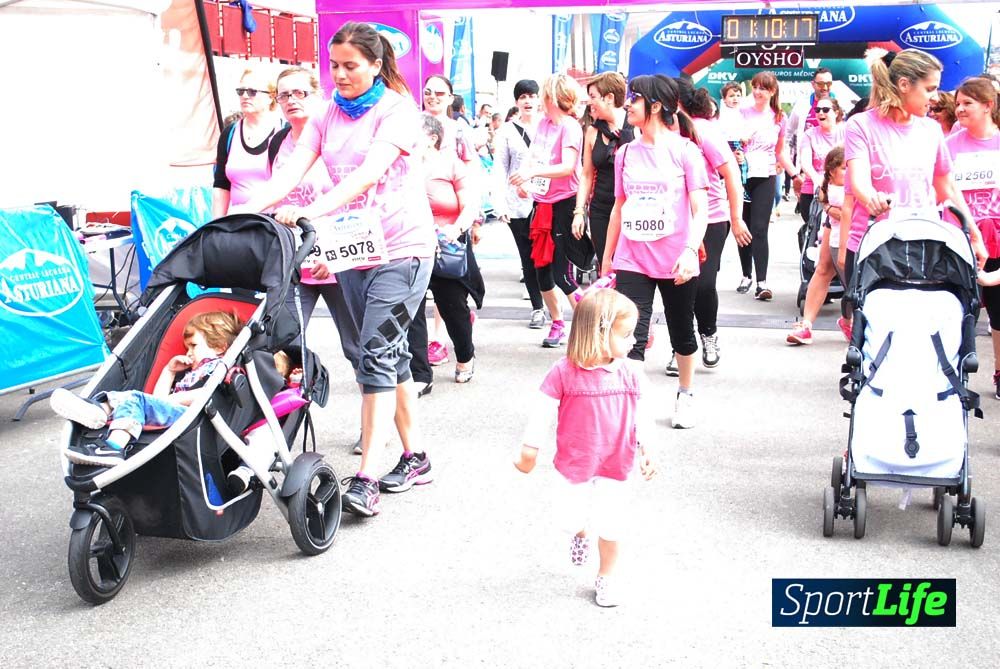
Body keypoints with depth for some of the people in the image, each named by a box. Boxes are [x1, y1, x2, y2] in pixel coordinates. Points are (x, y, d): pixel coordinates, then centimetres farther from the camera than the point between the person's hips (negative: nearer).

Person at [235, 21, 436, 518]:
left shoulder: (397, 109, -8)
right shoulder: (328, 116, 9)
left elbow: (371, 171, -23)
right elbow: (292, 171, -3)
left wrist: (312, 211, -36)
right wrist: (247, 211, -21)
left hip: (400, 248, -6)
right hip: (351, 249, 6)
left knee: (376, 355, -13)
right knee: (389, 354, 12)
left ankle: (366, 478, -13)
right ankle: (414, 458, 22)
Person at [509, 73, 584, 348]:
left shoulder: (570, 126, -12)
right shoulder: (543, 123, 10)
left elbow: (568, 167, -23)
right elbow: (532, 156, 16)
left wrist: (533, 172, -34)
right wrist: (523, 177, -4)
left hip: (563, 204, -8)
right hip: (542, 203, 8)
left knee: (561, 273, -9)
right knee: (542, 271, 12)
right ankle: (557, 323, 27)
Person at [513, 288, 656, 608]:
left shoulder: (631, 375, -12)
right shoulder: (564, 373, -21)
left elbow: (641, 417, 1)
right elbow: (543, 413, -11)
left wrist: (646, 452, 2)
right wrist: (528, 453, -5)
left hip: (616, 464, 1)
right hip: (575, 463, -1)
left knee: (611, 523, 6)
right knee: (577, 516, 17)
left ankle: (607, 577, 28)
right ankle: (580, 534, 55)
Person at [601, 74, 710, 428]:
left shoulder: (685, 150, -6)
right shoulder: (626, 153, 7)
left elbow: (700, 210, -11)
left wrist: (690, 250, -25)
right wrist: (607, 256, 17)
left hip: (675, 265, -2)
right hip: (632, 262, 3)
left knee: (682, 335, 16)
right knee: (631, 339, -9)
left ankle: (685, 395, 37)